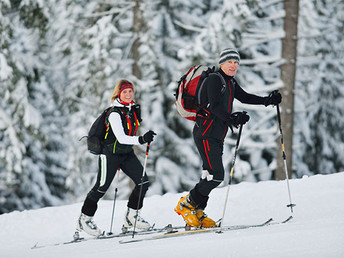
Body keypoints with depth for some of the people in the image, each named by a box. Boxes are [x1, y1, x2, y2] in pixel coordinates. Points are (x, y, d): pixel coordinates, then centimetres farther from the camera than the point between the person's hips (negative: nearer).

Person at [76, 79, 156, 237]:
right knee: (101, 188, -2)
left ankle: (131, 216, 11)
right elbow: (121, 138, -32)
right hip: (111, 153, -7)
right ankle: (84, 219, 15)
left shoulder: (133, 109, 2)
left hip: (127, 153, 7)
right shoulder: (114, 114, -22)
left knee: (143, 182, -4)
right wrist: (141, 140, -42)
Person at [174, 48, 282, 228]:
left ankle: (197, 212, 16)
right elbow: (215, 106, -25)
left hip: (217, 137, 10)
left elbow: (243, 97, 28)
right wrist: (230, 119, -40)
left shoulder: (230, 82, 16)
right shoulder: (214, 79, -13)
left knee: (211, 177, 9)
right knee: (215, 175, -16)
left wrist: (266, 101, 17)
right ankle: (186, 205, -4)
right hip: (205, 134, -10)